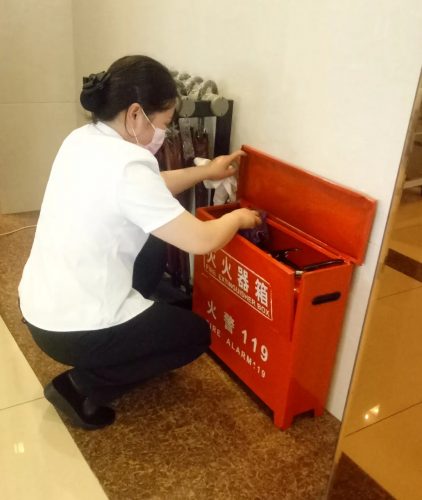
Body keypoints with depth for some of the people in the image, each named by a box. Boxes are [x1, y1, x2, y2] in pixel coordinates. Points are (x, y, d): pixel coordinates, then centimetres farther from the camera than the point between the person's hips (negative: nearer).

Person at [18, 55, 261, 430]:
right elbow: (202, 241, -22)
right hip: (73, 330, -9)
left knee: (150, 254, 26)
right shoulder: (126, 165, -26)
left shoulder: (83, 140, 2)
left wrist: (206, 171, 17)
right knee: (196, 333, 12)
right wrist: (239, 218, -2)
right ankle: (83, 385, 5)